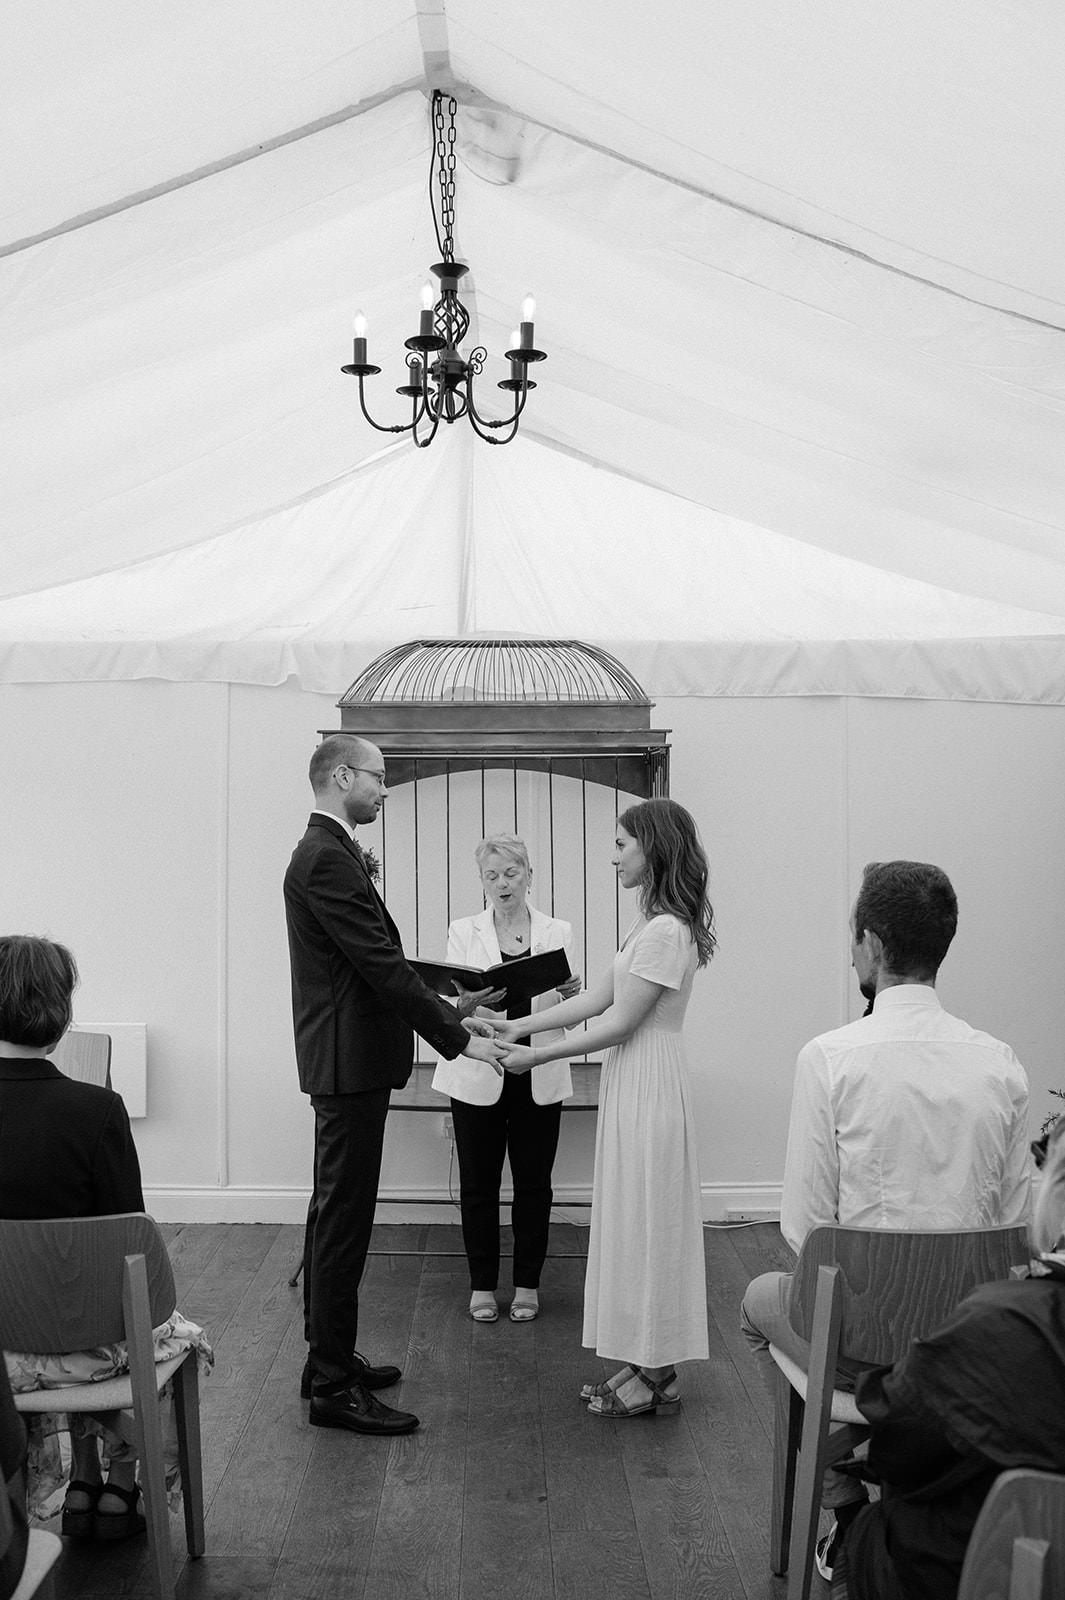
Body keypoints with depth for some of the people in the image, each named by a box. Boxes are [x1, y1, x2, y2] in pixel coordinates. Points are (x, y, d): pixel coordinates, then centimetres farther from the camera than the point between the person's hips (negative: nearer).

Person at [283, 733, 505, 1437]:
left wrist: (451, 1013, 11)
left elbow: (385, 961, 17)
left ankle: (330, 1357, 28)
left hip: (346, 1064, 11)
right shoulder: (326, 859, -18)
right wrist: (458, 1040, -17)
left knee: (335, 1214, 17)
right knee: (344, 1219, -5)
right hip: (350, 1063, -11)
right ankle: (333, 1386, 1)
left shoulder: (331, 854, 15)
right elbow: (383, 966, -21)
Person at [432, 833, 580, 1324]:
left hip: (538, 1077, 1)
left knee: (533, 1183, 6)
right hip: (479, 1076, 0)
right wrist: (467, 1003, -27)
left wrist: (569, 995, -18)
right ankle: (482, 1283, 17)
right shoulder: (463, 933, 3)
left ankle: (527, 1283, 20)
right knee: (478, 1182, 4)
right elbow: (451, 1009, -4)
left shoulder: (557, 932, 5)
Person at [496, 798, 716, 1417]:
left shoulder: (666, 931, -19)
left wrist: (539, 1056, -14)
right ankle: (647, 1366, 22)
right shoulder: (655, 924, 11)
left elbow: (621, 1023, -19)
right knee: (636, 1222, 13)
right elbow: (596, 998, 12)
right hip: (632, 1086, 9)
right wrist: (519, 1026, 10)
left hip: (649, 1089, -9)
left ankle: (656, 1377, 10)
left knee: (646, 1222, -1)